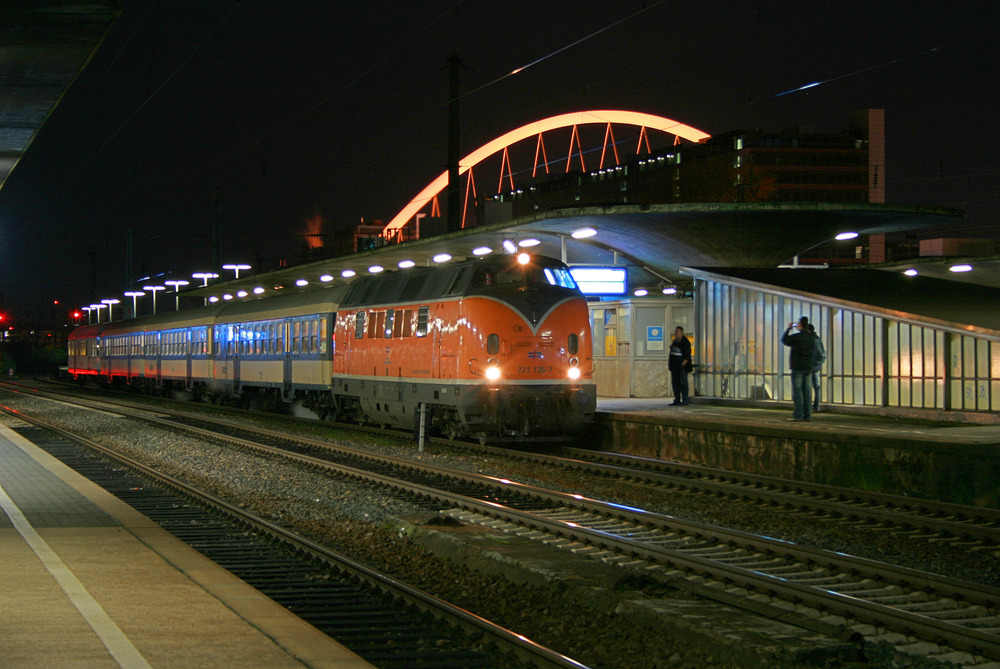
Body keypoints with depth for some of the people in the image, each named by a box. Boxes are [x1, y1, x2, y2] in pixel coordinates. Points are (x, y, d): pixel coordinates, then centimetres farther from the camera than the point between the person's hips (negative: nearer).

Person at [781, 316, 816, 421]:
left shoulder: (796, 337, -13)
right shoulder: (811, 337, 4)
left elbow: (784, 340, 3)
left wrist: (789, 329, 15)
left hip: (797, 367, -5)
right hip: (808, 367, 5)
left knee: (797, 391, -3)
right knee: (807, 391, 7)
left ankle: (798, 414, -8)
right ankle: (806, 415, 7)